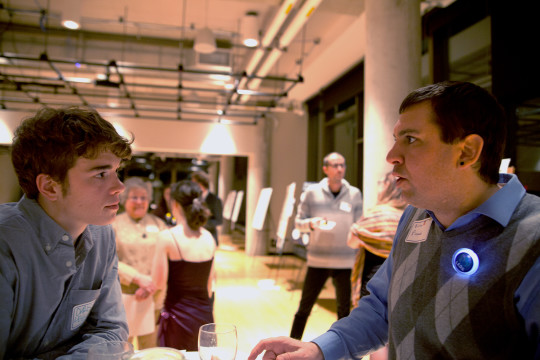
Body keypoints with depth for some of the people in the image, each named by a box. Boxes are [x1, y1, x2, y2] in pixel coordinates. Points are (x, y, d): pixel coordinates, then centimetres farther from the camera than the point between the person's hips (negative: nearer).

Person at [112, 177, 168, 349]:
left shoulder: (158, 224, 8)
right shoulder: (114, 225, 2)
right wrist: (138, 278, -17)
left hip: (153, 296, 2)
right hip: (123, 296, -1)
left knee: (150, 346, 10)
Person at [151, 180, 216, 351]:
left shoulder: (167, 237, -16)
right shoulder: (209, 238, -1)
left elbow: (159, 282, -11)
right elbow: (209, 283, 8)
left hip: (178, 315, -4)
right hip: (205, 314, 4)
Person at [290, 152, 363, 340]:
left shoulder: (354, 194, 2)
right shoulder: (312, 192, -2)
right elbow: (298, 222, 1)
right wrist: (311, 223, -19)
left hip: (345, 262, 1)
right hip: (318, 260, -1)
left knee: (344, 310, 13)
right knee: (304, 307, 6)